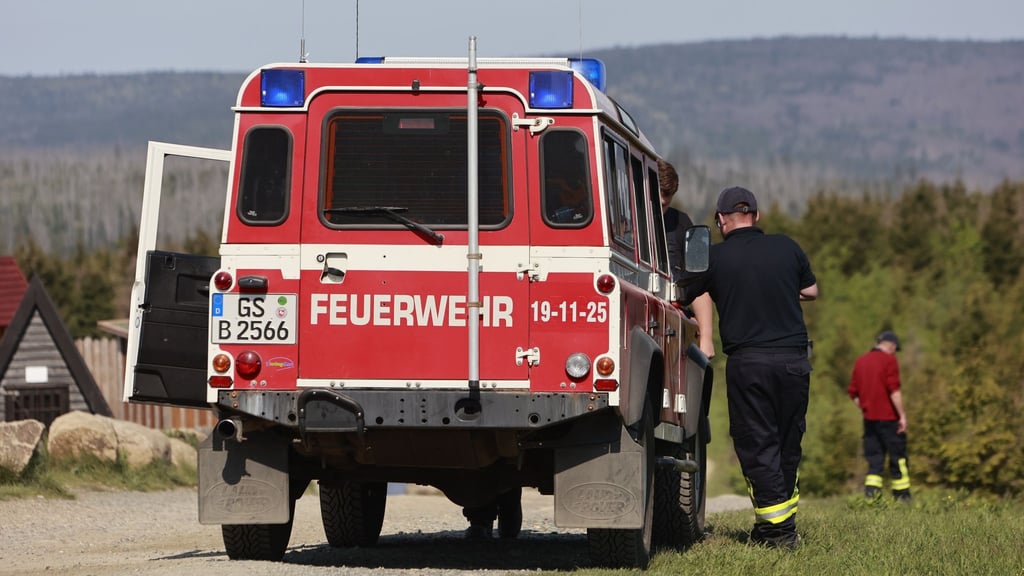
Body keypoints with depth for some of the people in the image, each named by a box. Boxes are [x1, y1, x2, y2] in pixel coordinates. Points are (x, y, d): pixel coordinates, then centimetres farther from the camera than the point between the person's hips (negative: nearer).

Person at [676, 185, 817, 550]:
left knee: (757, 446, 1)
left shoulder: (714, 258, -2)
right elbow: (811, 291, 21)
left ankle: (778, 529, -4)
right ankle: (782, 523, 19)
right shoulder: (787, 248, 7)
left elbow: (678, 297, 6)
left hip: (747, 362, -3)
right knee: (787, 444, 14)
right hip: (794, 360, 3)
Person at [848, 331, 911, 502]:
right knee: (898, 457, 4)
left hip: (869, 418, 5)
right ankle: (902, 496, 8)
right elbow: (894, 390, -15)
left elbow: (853, 393, 13)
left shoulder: (860, 361, 12)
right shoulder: (889, 360, -7)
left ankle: (871, 494, -8)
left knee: (874, 458, 6)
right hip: (889, 418, -5)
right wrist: (902, 415, -12)